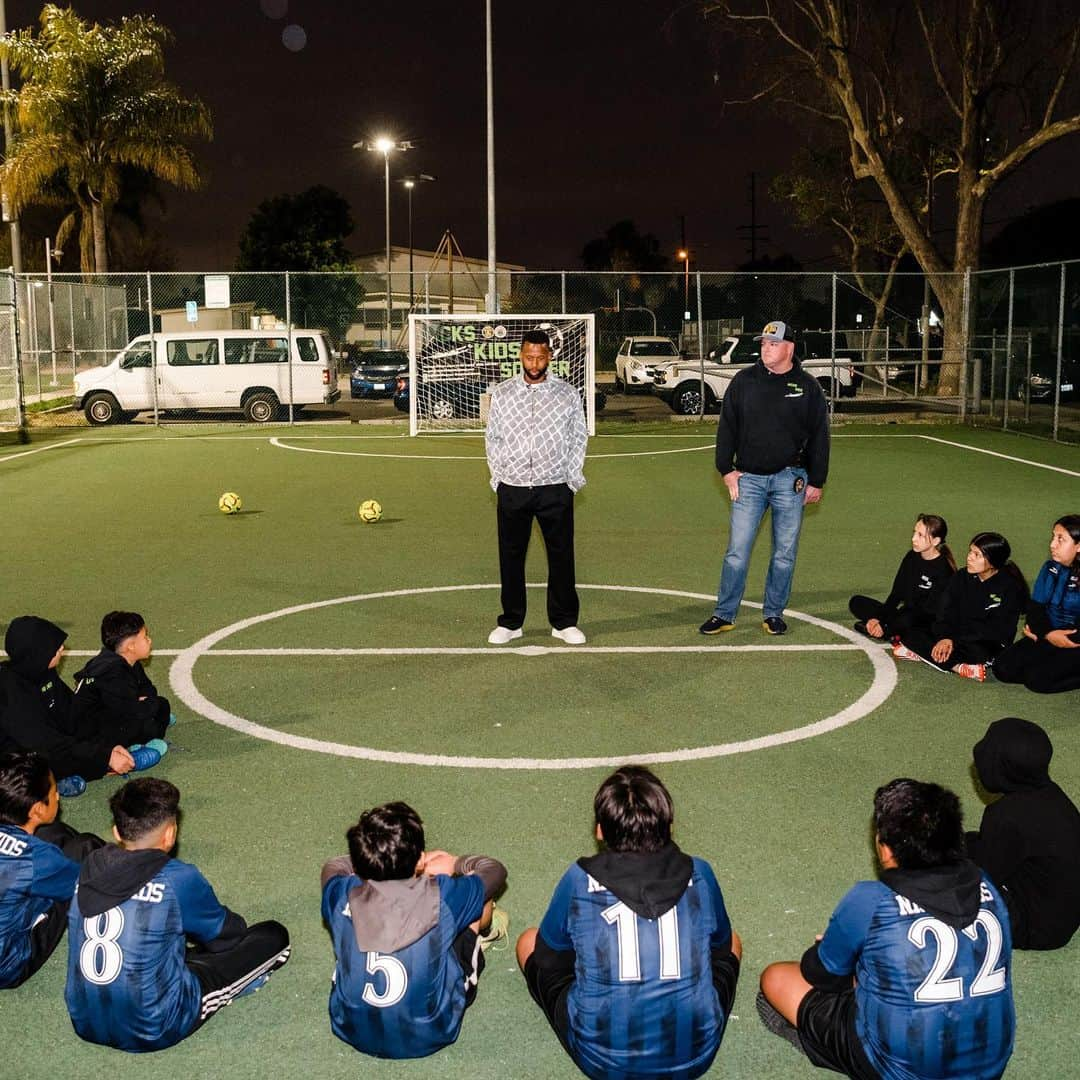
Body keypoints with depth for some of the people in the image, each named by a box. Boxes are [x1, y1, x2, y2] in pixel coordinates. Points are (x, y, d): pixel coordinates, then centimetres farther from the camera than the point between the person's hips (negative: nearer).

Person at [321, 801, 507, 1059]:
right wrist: (455, 864, 16)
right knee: (482, 898, 9)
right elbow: (495, 870, -1)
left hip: (352, 1032, 2)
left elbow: (332, 867, 9)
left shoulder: (343, 897, -19)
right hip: (429, 1037, -2)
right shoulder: (444, 897, -24)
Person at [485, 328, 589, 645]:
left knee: (561, 556, 3)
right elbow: (492, 438, 12)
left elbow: (579, 437, 9)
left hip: (556, 489, -1)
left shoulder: (567, 394, 4)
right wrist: (498, 477, 5)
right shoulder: (502, 394, 6)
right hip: (512, 489, 1)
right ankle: (510, 622, 17)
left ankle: (564, 622, 15)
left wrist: (573, 478, 3)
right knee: (511, 556, 6)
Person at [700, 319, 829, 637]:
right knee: (737, 550, -2)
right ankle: (724, 614, 8)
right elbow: (727, 427, 7)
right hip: (748, 477, 0)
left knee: (785, 552, 7)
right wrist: (726, 470, 0)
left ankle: (773, 613, 19)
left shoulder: (807, 386, 3)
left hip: (789, 479, 0)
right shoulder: (744, 381, 4)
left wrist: (816, 482, 4)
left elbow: (819, 436, 6)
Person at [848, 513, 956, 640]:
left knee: (908, 619, -42)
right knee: (857, 602, -2)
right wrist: (877, 618, -9)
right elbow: (896, 594, 7)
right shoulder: (912, 557, 4)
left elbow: (929, 610, -20)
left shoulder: (944, 569, -18)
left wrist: (885, 626, -22)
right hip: (905, 614, 8)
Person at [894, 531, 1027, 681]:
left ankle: (922, 653, -29)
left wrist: (954, 641, -21)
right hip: (954, 636, 6)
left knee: (976, 651, -42)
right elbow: (945, 614, -1)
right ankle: (959, 667, -26)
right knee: (909, 632, -16)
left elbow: (998, 630, -15)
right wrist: (945, 638, -24)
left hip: (988, 644, -6)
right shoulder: (960, 578, 4)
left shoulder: (1011, 588, -11)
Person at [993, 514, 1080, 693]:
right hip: (1046, 636, 7)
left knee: (1037, 679, -25)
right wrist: (1047, 634, -15)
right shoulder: (1050, 567, 3)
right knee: (1002, 669, -9)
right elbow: (1036, 606, 3)